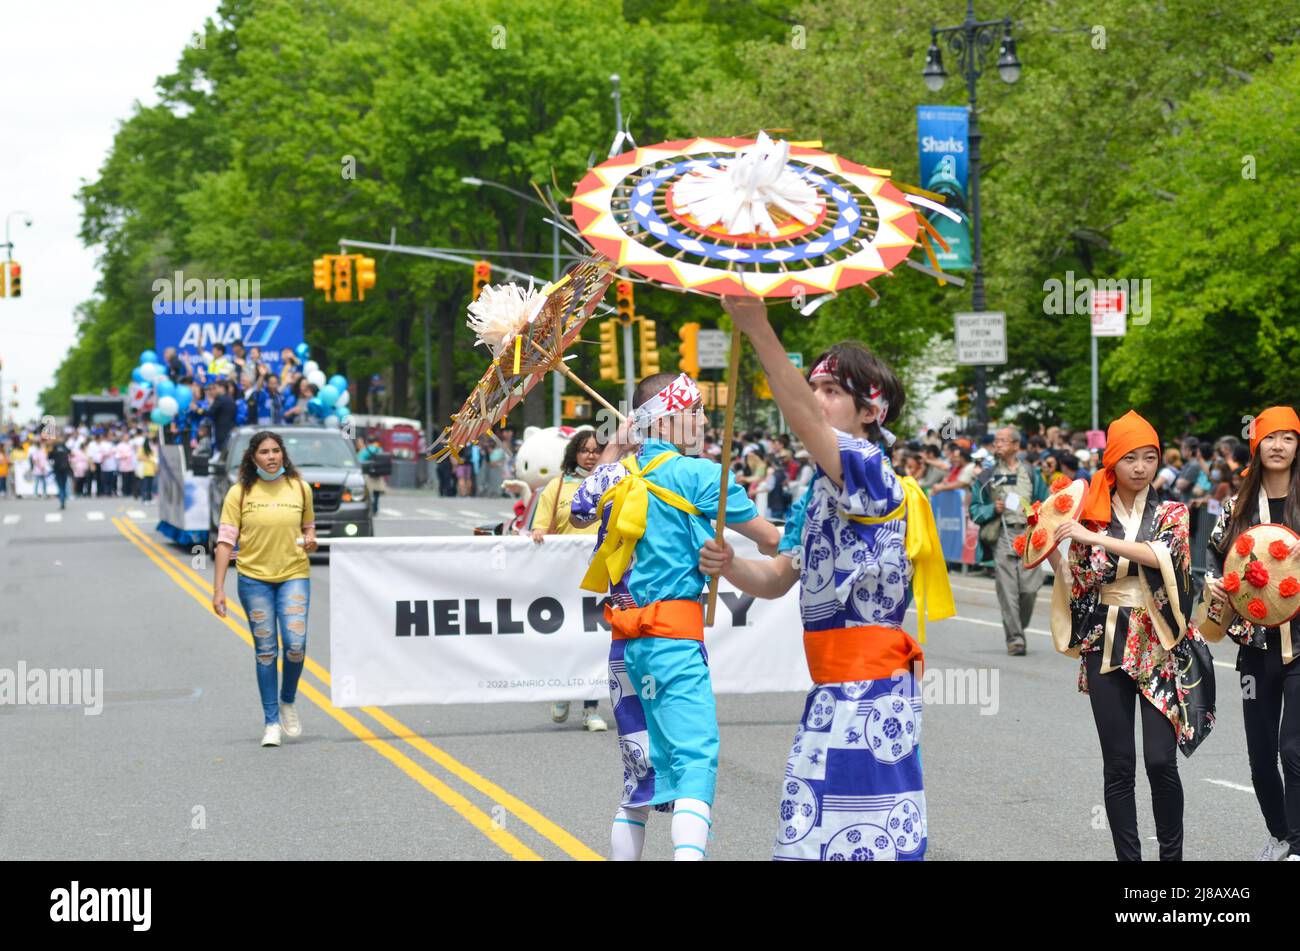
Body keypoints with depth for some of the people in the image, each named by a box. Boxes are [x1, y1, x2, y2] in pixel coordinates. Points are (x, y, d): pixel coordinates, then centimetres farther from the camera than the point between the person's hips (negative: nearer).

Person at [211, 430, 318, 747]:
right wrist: (218, 588, -7)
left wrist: (310, 540, -7)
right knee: (265, 650, 3)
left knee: (296, 644, -14)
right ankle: (271, 722, 11)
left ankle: (288, 702, 14)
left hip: (294, 575, 1)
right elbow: (226, 540, -3)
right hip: (254, 578, -1)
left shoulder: (299, 488, 3)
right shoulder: (240, 493, -3)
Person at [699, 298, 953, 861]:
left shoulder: (872, 473, -12)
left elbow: (806, 422, -30)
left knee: (868, 836, -7)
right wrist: (730, 567, -2)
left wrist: (758, 329, -37)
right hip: (833, 689, 9)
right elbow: (778, 578, 20)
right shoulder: (818, 493, 17)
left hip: (869, 689, -9)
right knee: (812, 833, 11)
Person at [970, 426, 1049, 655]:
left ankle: (1019, 628, 20)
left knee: (1030, 589, -5)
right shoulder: (987, 476, 12)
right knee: (1007, 590, -9)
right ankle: (1015, 638, -5)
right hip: (1002, 536, -1)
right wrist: (993, 509, -8)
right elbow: (975, 510, 9)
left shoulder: (1031, 474, 15)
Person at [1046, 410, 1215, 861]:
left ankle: (1171, 853, 6)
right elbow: (1079, 587, 5)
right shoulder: (1090, 516, 7)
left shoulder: (1172, 514, 4)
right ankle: (1127, 856, 7)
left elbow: (1161, 555, -17)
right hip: (1107, 646, 2)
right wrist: (1053, 554, -12)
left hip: (1159, 646, -1)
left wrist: (1094, 537, -22)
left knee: (1161, 761, -9)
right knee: (1118, 767, 1)